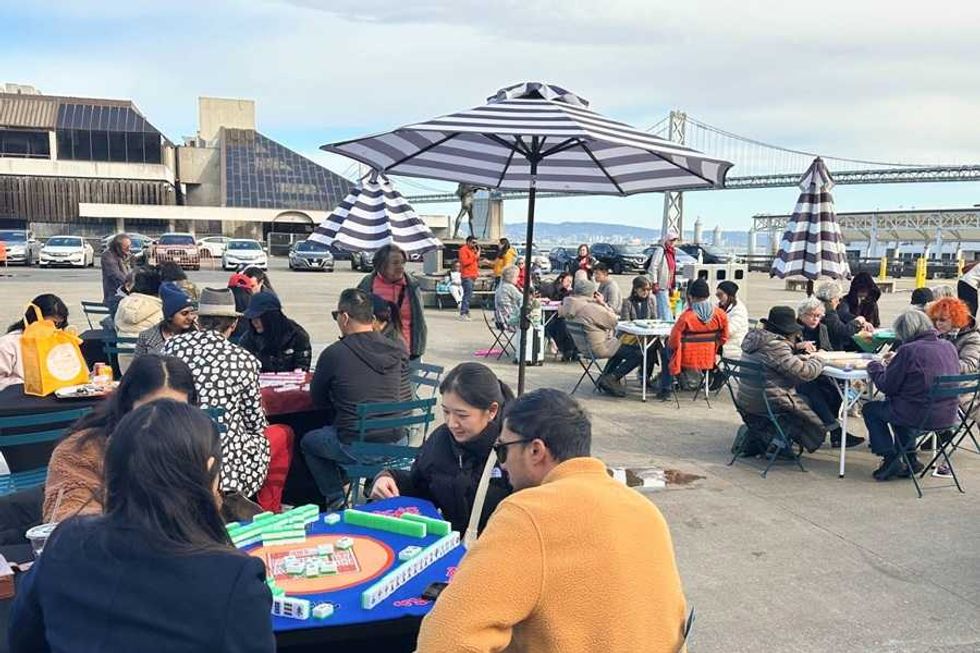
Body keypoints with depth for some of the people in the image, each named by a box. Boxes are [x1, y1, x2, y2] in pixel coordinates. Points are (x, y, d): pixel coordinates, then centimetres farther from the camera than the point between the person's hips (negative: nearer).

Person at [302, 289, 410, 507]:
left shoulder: (333, 354, -13)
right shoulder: (398, 350, -2)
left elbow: (318, 400, 3)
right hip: (396, 445, 5)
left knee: (308, 441, 25)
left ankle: (336, 500, 22)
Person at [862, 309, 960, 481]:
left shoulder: (908, 350, -18)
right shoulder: (949, 347, 3)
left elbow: (887, 386, -9)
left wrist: (875, 366, 8)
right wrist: (897, 360, 22)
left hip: (920, 415, -7)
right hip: (947, 415, 7)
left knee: (870, 409, 16)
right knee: (897, 405, 33)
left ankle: (890, 459, 9)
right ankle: (910, 459, 30)